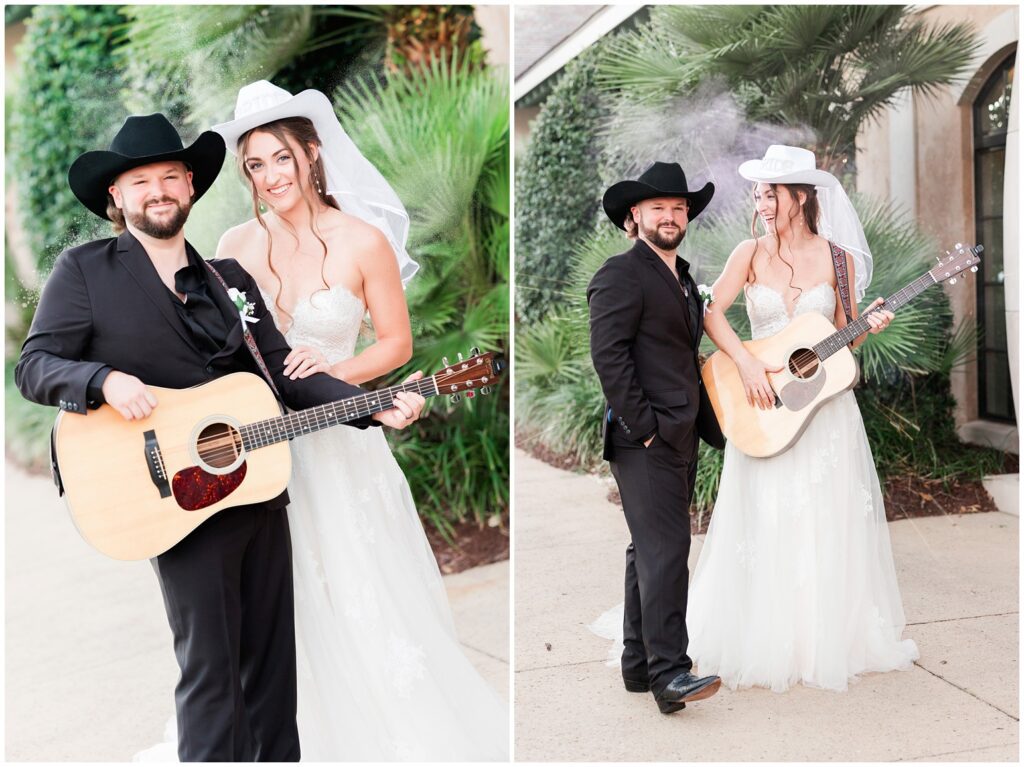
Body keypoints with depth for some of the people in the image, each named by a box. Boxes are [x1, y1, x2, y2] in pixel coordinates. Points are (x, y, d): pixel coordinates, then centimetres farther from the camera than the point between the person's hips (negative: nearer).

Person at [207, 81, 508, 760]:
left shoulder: (363, 241, -8)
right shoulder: (237, 245, 2)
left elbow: (397, 343, -2)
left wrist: (336, 369, -19)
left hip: (337, 443, -3)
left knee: (361, 599, 4)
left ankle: (401, 733, 25)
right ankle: (301, 737, 29)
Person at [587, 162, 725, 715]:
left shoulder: (683, 279, 21)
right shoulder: (620, 275, -8)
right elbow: (608, 355, -16)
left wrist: (706, 424, 17)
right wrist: (644, 426, -18)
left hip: (680, 439, 9)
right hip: (643, 441, -9)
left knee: (650, 550, 12)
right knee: (664, 550, -13)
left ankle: (639, 664, 19)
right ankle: (669, 673, -12)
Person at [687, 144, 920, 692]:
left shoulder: (837, 258, 1)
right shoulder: (751, 253, 1)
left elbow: (843, 338, 7)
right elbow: (711, 313, -6)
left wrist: (867, 327, -14)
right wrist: (747, 364, -17)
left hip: (824, 405, 0)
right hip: (763, 405, 0)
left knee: (828, 524, 5)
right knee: (766, 525, 2)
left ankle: (827, 640, 19)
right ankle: (767, 641, 16)